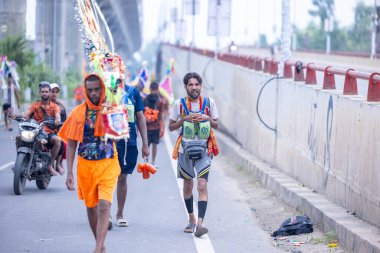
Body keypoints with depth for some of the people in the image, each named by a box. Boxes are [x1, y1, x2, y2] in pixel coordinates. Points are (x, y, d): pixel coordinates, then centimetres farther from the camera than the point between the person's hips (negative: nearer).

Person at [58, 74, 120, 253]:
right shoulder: (79, 112, 1)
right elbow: (71, 144, 3)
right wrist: (69, 172, -2)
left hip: (108, 165, -2)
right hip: (85, 166, 2)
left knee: (104, 206, -17)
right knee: (91, 208, 13)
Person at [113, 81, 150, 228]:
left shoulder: (133, 92, 7)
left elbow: (140, 118, 11)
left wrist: (145, 144, 9)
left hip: (130, 142, 3)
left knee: (122, 178, 10)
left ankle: (120, 214, 21)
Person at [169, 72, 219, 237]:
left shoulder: (209, 103, 2)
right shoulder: (179, 104, 0)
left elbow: (216, 125, 11)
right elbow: (171, 127, 4)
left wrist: (206, 118, -9)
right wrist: (185, 118, -12)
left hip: (204, 150, -1)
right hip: (185, 149, 1)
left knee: (202, 185, -15)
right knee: (188, 185, 14)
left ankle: (200, 223, -22)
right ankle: (191, 219, 32)